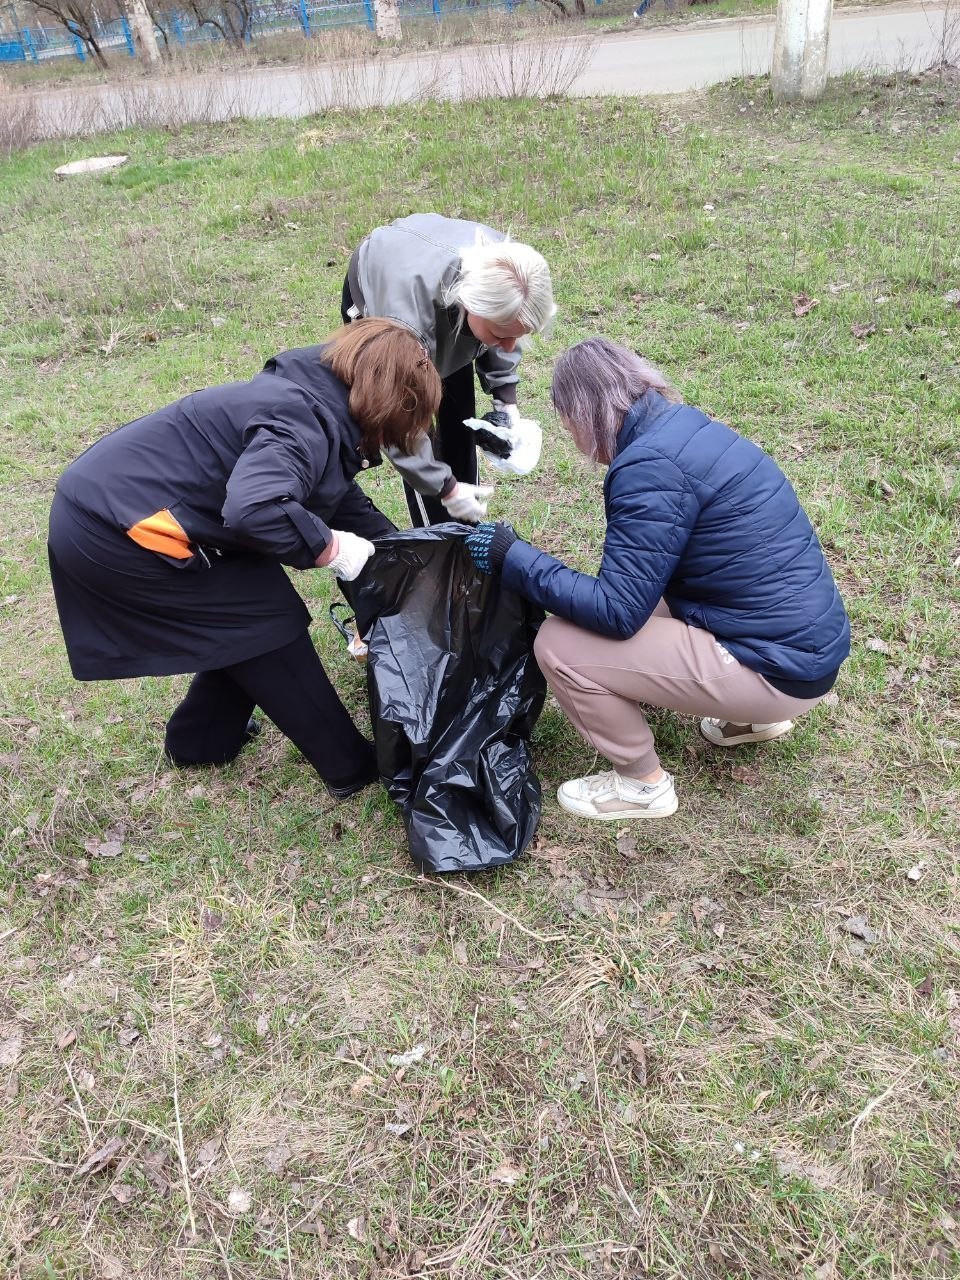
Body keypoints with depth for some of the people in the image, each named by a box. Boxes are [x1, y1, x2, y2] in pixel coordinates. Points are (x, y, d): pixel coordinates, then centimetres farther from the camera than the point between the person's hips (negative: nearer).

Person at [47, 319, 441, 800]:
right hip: (118, 527, -10)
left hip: (103, 505, 10)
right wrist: (330, 548, -21)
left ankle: (200, 740, 37)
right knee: (267, 622, -1)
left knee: (245, 613, 19)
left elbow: (338, 496, 22)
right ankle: (351, 765, 11)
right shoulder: (306, 422, -21)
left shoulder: (317, 401, 10)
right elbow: (255, 509, -38)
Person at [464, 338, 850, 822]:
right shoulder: (681, 424, 7)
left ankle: (643, 784, 9)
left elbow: (617, 612, -20)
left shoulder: (651, 468, -21)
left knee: (559, 646, -12)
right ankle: (755, 713, 24)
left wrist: (512, 557, -13)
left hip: (781, 667, -9)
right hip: (804, 637, 9)